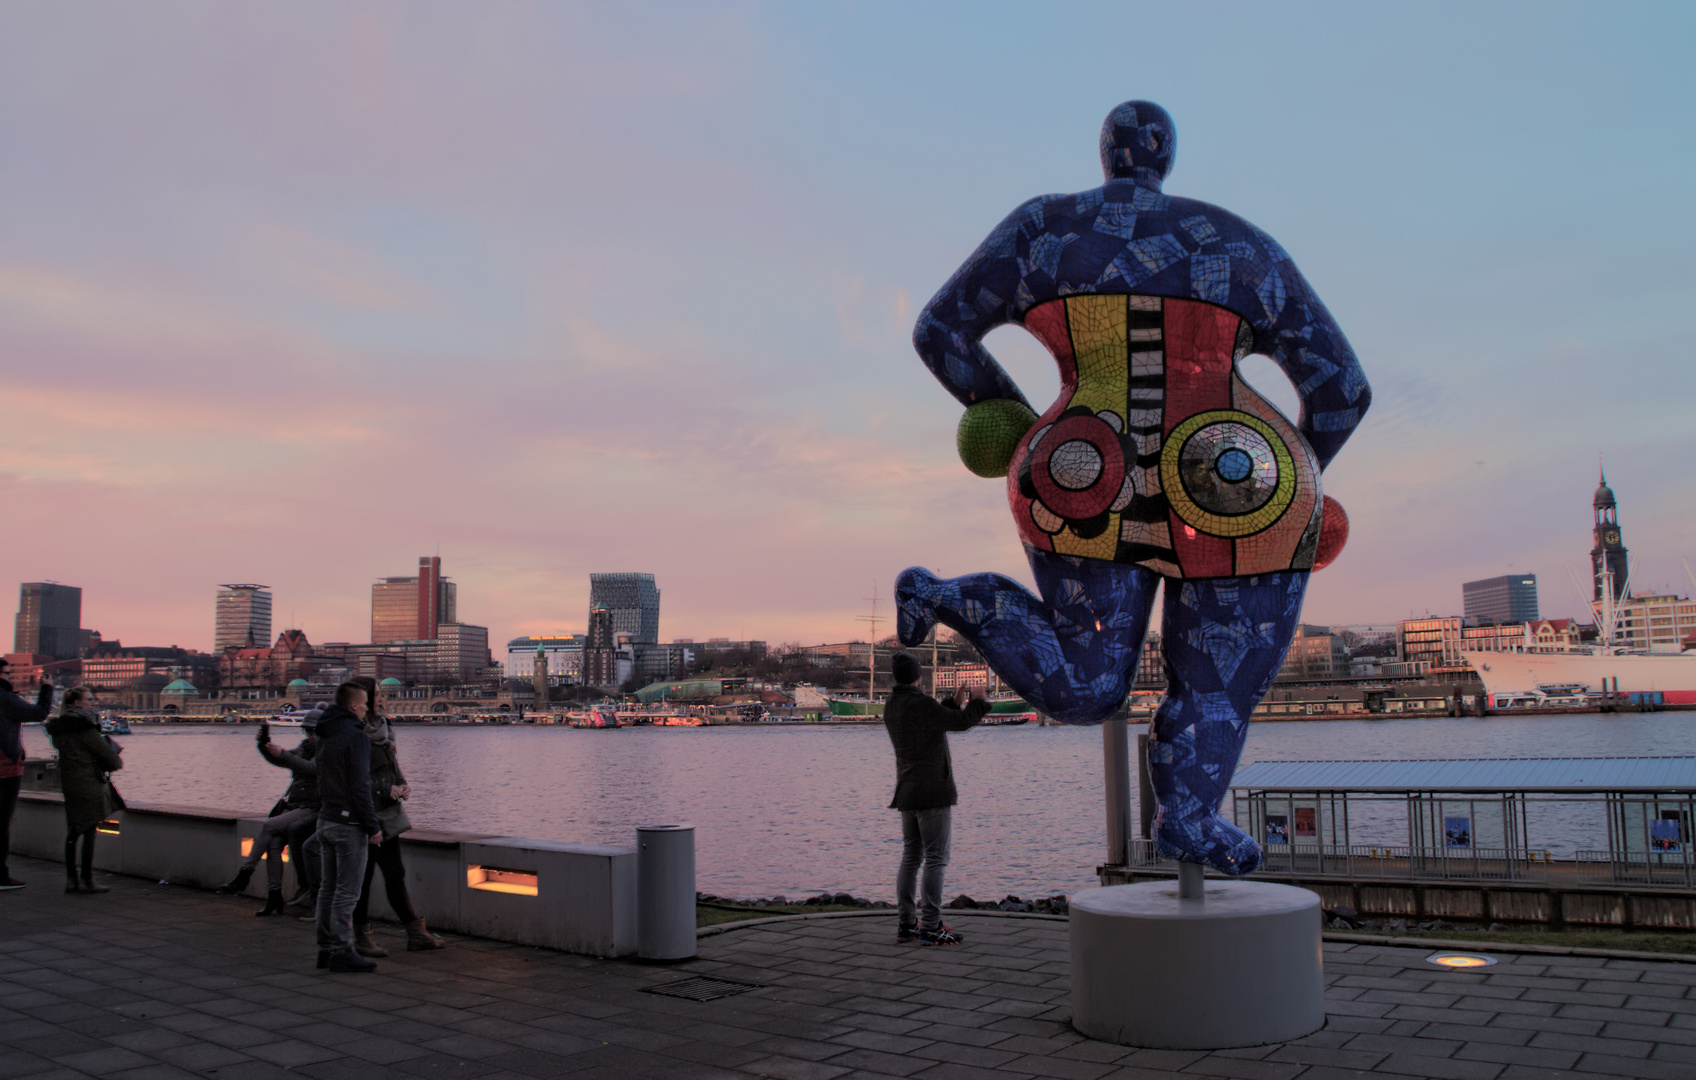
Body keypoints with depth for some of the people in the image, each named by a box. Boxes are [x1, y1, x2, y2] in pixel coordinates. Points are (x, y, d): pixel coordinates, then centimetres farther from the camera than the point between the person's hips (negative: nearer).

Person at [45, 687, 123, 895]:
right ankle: (87, 881, -1)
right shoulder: (83, 726, -15)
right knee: (89, 831, -3)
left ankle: (71, 879, 15)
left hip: (68, 782, 8)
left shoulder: (58, 726, 10)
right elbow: (104, 750, -12)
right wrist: (117, 763, 10)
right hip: (88, 782, -8)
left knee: (72, 832, 12)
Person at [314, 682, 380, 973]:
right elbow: (360, 786, -18)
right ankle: (341, 952, -3)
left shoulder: (325, 736, 12)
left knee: (328, 888, 12)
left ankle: (326, 948, 17)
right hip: (348, 823, -9)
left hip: (326, 820, 9)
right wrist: (372, 826, -15)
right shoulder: (355, 736, -15)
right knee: (346, 891, -5)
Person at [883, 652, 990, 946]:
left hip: (908, 795, 8)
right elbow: (961, 723, -11)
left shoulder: (891, 708, 9)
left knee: (911, 858, 11)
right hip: (933, 793, -8)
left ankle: (906, 925, 12)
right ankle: (930, 928, -6)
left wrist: (953, 702, 22)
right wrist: (978, 702, 7)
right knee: (935, 859, -5)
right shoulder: (921, 704, -18)